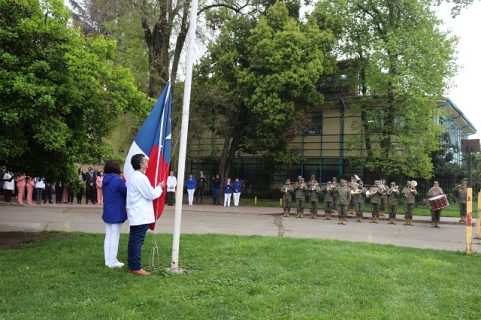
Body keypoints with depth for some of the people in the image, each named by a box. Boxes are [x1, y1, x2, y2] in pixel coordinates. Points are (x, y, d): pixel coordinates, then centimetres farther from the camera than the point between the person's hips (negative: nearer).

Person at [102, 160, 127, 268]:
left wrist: (122, 181, 5)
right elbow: (127, 193, -10)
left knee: (108, 236, 13)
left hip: (107, 213, 8)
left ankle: (108, 260, 19)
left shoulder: (105, 180, 8)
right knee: (115, 237, 0)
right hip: (116, 213, -8)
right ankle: (112, 262, 5)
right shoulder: (118, 180, -19)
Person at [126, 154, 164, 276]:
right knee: (138, 241, -5)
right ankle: (136, 268, 0)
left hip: (135, 215, 10)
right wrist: (160, 187, 0)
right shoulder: (140, 177, -18)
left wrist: (157, 187, 17)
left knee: (133, 241, 13)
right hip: (141, 215, -10)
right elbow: (151, 194, -16)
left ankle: (132, 266, 21)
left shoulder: (133, 176, 15)